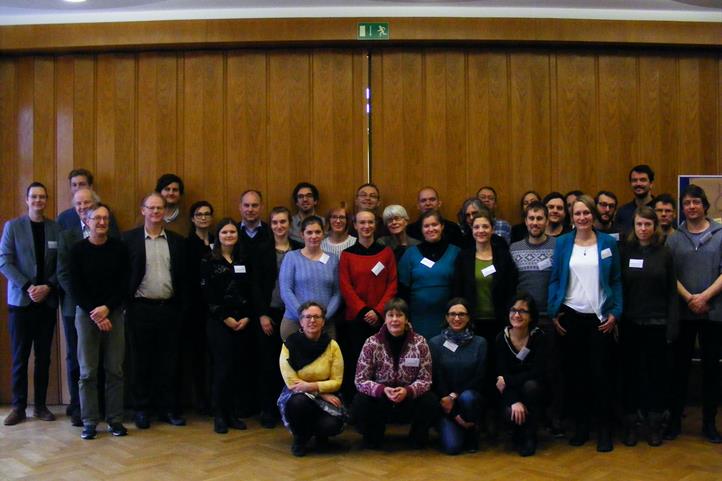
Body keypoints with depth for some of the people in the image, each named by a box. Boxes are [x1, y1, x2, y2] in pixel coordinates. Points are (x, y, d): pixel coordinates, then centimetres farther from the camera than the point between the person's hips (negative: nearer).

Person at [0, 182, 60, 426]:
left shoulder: (56, 228, 6)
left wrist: (48, 287, -11)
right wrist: (27, 287, -14)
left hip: (47, 301, 2)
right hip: (21, 300, -1)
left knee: (43, 356, 6)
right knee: (20, 356, 2)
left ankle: (40, 405, 15)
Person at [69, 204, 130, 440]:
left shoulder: (119, 247, 2)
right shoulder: (77, 250, 0)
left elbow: (124, 283, 0)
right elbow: (75, 288, -2)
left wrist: (107, 308, -10)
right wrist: (94, 314, -8)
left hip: (114, 313, 1)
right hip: (86, 314, 0)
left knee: (115, 369, 2)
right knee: (88, 371, 2)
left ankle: (115, 419, 11)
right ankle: (89, 421, 10)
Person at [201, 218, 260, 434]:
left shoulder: (245, 260, 13)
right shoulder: (209, 261, 2)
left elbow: (252, 291, 8)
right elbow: (207, 294, -5)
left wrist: (248, 317, -4)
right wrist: (225, 318, -10)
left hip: (244, 321, 3)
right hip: (219, 321, -3)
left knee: (241, 368, 2)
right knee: (223, 367, -6)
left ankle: (234, 413, 13)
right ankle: (219, 416, 6)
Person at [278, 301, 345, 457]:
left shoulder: (332, 346, -6)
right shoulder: (289, 345, -10)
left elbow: (336, 382, -7)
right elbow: (292, 383, -12)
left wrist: (311, 386, -22)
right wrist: (322, 394, -17)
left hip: (325, 397, 1)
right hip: (297, 396, -1)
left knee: (332, 425, -27)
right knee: (299, 401, -36)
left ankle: (319, 433, 14)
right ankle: (300, 438, -2)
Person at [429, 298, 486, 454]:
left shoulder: (479, 343, 0)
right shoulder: (435, 343, -3)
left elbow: (479, 378, -2)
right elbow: (436, 379, -6)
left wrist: (454, 396, -14)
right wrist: (454, 414, -12)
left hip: (470, 396, 1)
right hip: (444, 401, -1)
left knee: (467, 397, -35)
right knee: (452, 446, -21)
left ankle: (472, 430, -4)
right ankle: (448, 426, 15)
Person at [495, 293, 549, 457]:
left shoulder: (539, 337, -13)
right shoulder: (502, 338, -9)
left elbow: (539, 372, -21)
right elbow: (501, 375, -13)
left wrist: (507, 380, -22)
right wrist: (514, 401, -28)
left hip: (535, 392, -1)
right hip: (511, 392, 1)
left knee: (530, 385, -34)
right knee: (511, 412, -30)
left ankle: (529, 436, -11)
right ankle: (520, 434, 10)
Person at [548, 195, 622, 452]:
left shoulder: (608, 242, 3)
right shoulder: (562, 243, 3)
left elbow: (616, 281, 4)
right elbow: (555, 279, 3)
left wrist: (615, 312, -5)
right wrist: (554, 313, -3)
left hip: (600, 317, -1)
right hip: (570, 316, 1)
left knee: (600, 373, 1)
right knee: (574, 373, 7)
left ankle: (604, 430, 12)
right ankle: (581, 426, 20)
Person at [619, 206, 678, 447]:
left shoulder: (664, 254, 2)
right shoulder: (624, 251, 2)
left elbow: (672, 292, 2)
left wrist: (672, 326, -4)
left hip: (657, 323, 0)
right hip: (630, 323, 0)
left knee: (656, 372, 7)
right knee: (631, 372, 5)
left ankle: (654, 424, 19)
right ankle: (630, 424, 16)